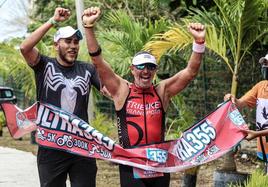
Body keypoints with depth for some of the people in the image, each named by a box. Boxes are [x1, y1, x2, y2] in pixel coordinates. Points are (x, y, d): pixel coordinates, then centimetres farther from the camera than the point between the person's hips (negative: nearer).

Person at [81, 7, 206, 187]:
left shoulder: (162, 91, 4)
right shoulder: (122, 90, 0)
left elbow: (191, 71, -3)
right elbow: (98, 61, -8)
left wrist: (199, 42, -18)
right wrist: (89, 27, -19)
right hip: (131, 165, -3)